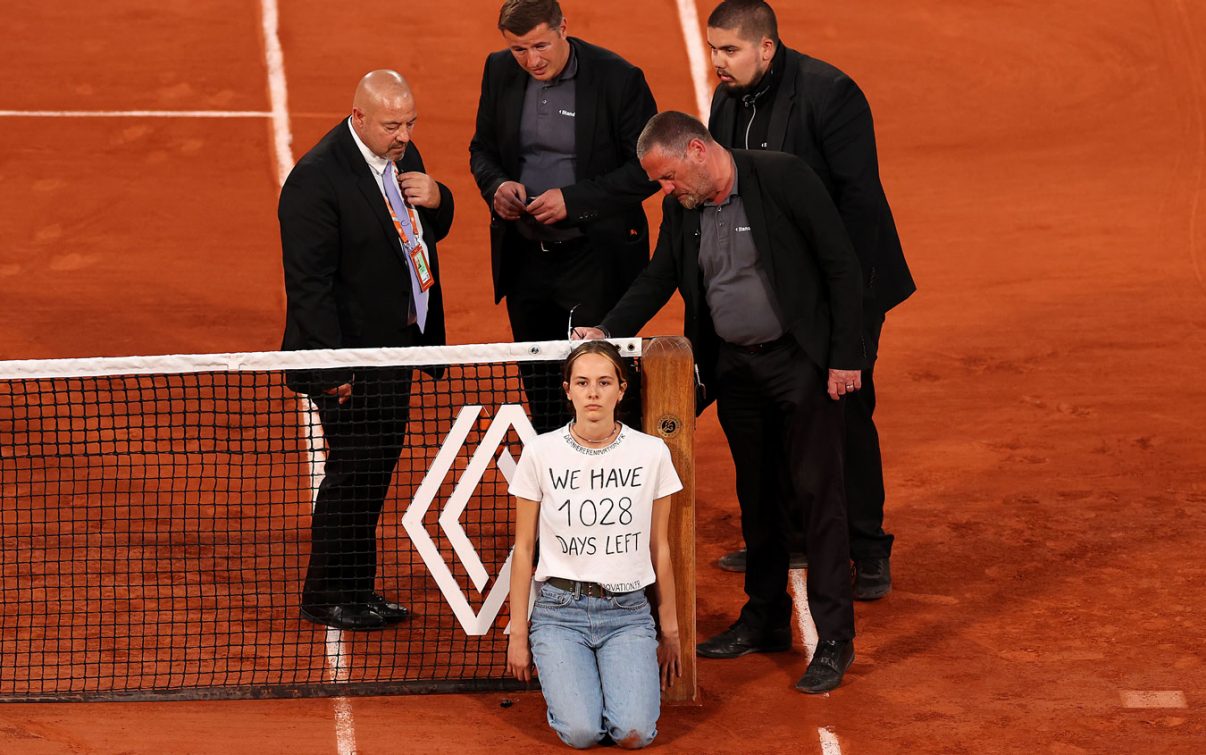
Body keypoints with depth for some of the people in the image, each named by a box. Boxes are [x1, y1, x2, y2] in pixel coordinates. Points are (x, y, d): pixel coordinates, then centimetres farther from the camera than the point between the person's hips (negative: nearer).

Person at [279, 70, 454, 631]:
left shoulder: (401, 155, 6)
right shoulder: (316, 179, -20)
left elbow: (430, 233, 20)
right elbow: (309, 282, -20)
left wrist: (436, 200, -5)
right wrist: (333, 367, -22)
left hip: (395, 346, 8)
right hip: (351, 358, -8)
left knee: (378, 467, 15)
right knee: (353, 473, -1)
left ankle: (358, 590, 26)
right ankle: (327, 598, 13)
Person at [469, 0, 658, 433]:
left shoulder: (618, 78, -12)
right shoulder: (499, 72, 3)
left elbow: (647, 169, -11)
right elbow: (482, 149, 15)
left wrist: (572, 199, -19)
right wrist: (496, 185, -8)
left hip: (595, 259, -5)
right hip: (525, 258, 5)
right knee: (539, 390, 13)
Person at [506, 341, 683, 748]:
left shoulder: (651, 453, -1)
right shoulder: (540, 453, -3)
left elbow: (659, 548, 8)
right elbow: (523, 548, 4)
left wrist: (669, 630, 11)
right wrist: (518, 632, 4)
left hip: (628, 611, 1)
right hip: (559, 610, -1)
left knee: (634, 733, -20)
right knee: (581, 733, -20)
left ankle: (627, 680, 15)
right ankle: (566, 678, 15)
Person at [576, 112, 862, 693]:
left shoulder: (783, 177, -16)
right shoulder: (682, 209, 3)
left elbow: (841, 266, -14)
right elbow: (658, 278, 12)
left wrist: (845, 356, -15)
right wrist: (610, 331, -5)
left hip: (800, 359, -6)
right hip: (734, 369, 6)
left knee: (816, 493, -5)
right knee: (756, 496, 15)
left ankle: (834, 639, -2)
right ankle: (765, 619, 27)